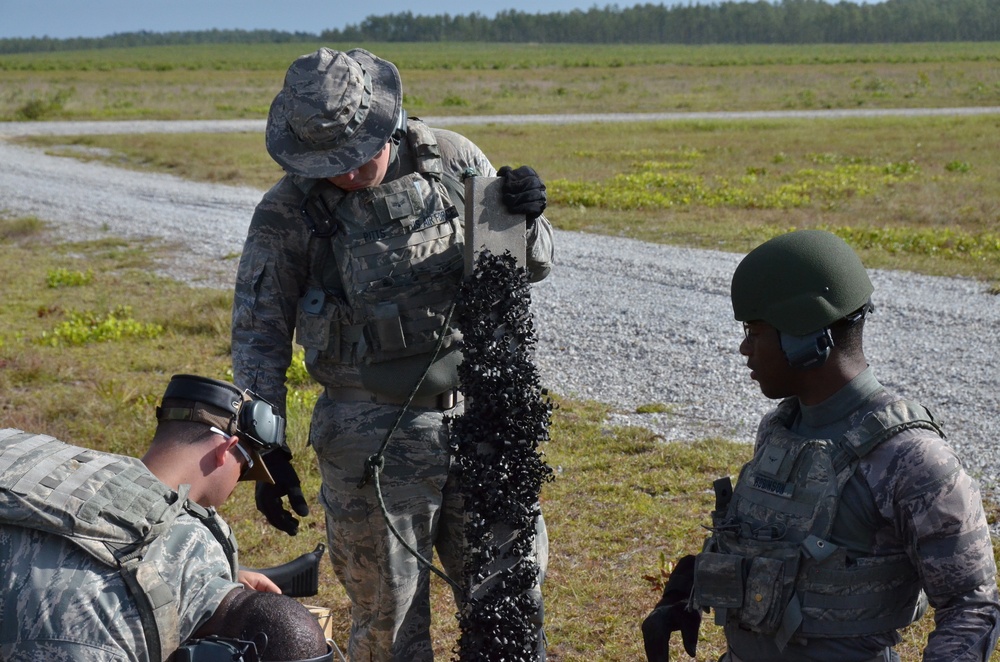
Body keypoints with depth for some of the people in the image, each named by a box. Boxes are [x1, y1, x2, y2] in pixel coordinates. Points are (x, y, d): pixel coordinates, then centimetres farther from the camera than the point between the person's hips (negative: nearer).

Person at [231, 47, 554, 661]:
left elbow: (531, 266, 9)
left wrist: (527, 217, -14)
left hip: (481, 415, 3)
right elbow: (258, 338, -1)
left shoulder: (452, 159, -1)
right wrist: (270, 454, -5)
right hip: (374, 440, -2)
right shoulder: (287, 214, -7)